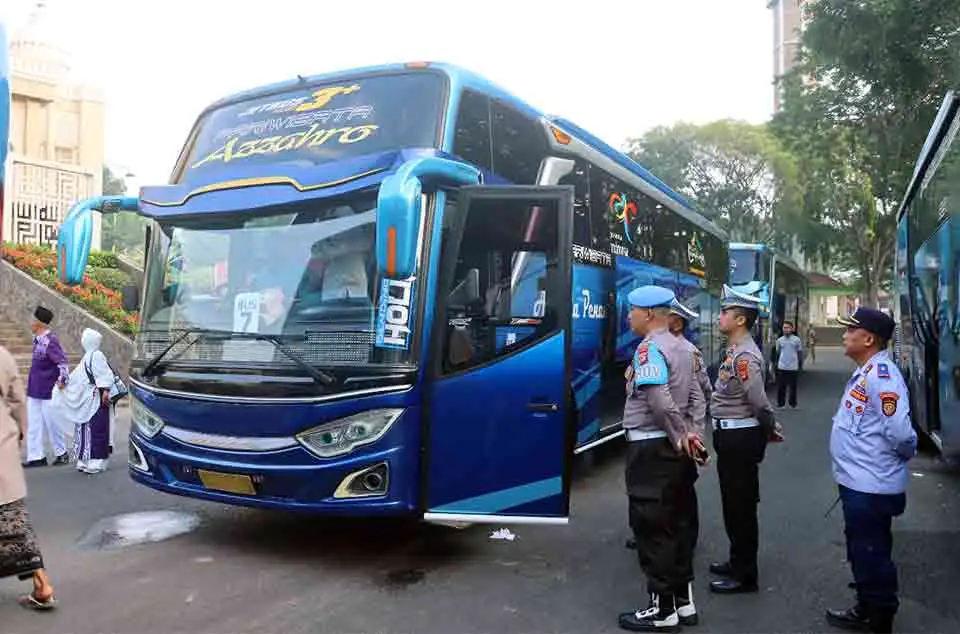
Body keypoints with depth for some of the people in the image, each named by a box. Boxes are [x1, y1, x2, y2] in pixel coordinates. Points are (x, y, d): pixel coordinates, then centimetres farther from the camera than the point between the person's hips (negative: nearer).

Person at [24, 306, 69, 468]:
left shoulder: (50, 341, -19)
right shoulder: (38, 339, 7)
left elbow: (62, 362, -25)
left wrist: (62, 381, -27)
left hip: (47, 391, -8)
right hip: (34, 390, 8)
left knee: (52, 423, 5)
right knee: (33, 424, 10)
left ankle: (61, 453, 21)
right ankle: (36, 456, 17)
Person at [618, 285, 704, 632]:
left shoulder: (649, 348, -16)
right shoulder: (679, 347, 14)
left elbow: (658, 399, -27)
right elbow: (676, 397, 13)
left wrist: (679, 436, -17)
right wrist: (682, 434, 4)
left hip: (649, 446, -9)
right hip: (669, 445, 9)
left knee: (650, 526, 0)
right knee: (669, 524, 16)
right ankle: (681, 596, 25)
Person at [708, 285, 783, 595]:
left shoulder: (745, 356, -21)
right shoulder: (735, 351, 11)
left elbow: (759, 401, -23)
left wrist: (770, 430, -7)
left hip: (739, 437, -10)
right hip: (731, 435, 10)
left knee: (741, 505, 1)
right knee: (734, 502, 20)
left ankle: (745, 576, 13)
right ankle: (738, 561, 35)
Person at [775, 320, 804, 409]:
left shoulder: (796, 340, 0)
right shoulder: (780, 340, 6)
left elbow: (800, 353, 5)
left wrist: (800, 364, 2)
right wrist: (776, 364, 9)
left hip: (793, 367, -2)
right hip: (781, 367, 2)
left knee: (793, 387, 6)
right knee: (781, 386, 4)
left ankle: (793, 404, 17)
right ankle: (780, 403, 12)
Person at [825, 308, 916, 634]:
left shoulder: (881, 375, -22)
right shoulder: (865, 372, 10)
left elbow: (900, 432, -26)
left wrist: (906, 454, -7)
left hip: (871, 486, -10)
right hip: (858, 481, 10)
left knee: (871, 554, 4)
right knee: (862, 551, 21)